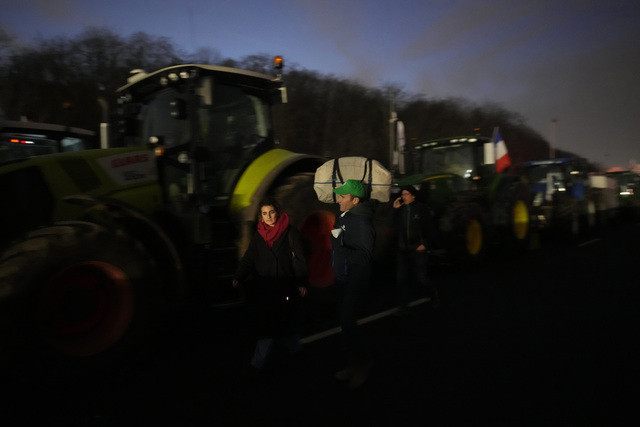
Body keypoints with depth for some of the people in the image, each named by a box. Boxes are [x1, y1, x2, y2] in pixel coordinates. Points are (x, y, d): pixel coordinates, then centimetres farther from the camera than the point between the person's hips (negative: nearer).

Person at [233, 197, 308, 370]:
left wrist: (301, 283, -9)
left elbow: (299, 260, -3)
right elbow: (248, 259, 8)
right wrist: (239, 277, -7)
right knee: (266, 325, 5)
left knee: (288, 322, 3)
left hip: (286, 288, -3)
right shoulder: (258, 236, 9)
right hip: (264, 289, 3)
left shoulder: (290, 233, -2)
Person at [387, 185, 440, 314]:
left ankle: (434, 296, 29)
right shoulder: (400, 209, 7)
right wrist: (394, 209, -7)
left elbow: (431, 229, 0)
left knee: (421, 278, 0)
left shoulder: (421, 209, -4)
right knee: (401, 278, 3)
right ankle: (403, 304, 18)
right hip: (403, 250, 4)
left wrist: (426, 244, -8)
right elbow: (392, 224, 2)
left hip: (419, 250, -4)